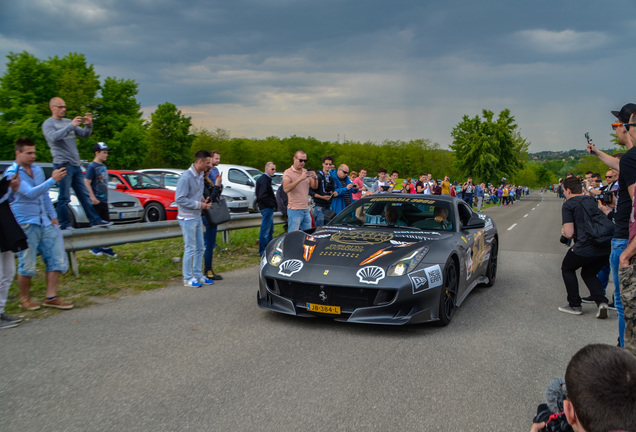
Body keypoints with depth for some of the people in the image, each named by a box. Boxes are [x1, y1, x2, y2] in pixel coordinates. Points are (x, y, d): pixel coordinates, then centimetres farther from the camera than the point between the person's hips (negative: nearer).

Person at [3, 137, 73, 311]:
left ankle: (51, 297, 9)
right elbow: (31, 193, -23)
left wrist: (53, 216, 18)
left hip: (45, 223, 7)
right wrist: (53, 180, -27)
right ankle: (25, 299, 18)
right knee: (27, 265, -1)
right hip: (26, 225, -7)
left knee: (57, 259, 3)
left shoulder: (37, 169, 13)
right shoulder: (12, 173, -9)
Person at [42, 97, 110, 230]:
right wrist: (71, 126, -24)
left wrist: (88, 125, -6)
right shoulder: (48, 123, -1)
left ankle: (95, 220, 12)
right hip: (63, 165, -7)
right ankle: (64, 225, 3)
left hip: (75, 165, 7)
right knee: (64, 198, -4)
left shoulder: (68, 122, 18)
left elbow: (85, 135, 14)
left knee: (84, 195, 9)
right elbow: (54, 137, -20)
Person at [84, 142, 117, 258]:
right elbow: (86, 183, -16)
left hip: (104, 200, 8)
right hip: (96, 201, -8)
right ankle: (94, 247, 11)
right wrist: (93, 197, -21)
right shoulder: (92, 166, -10)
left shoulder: (103, 166, 14)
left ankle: (105, 248, 16)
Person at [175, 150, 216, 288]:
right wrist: (199, 204, -18)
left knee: (199, 248, 12)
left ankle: (198, 275, 23)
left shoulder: (201, 176, 9)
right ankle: (188, 278, 8)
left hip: (197, 217, 9)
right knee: (190, 248, -3)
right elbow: (180, 199, -20)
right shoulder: (186, 177, -18)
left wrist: (203, 200, 1)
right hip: (187, 218, -9)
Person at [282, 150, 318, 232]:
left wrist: (315, 178, -11)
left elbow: (314, 187, 11)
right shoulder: (288, 172, -6)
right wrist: (300, 178, -27)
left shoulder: (306, 172, 14)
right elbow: (286, 189, -22)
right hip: (294, 210, -7)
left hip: (306, 209, 7)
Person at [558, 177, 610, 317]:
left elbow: (569, 233, -10)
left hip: (585, 248, -6)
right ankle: (601, 302, 7)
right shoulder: (592, 201, 17)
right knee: (588, 273, 29)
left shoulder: (568, 205, -1)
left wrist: (564, 233, 15)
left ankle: (574, 305, 22)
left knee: (567, 269, 23)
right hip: (606, 248, 6)